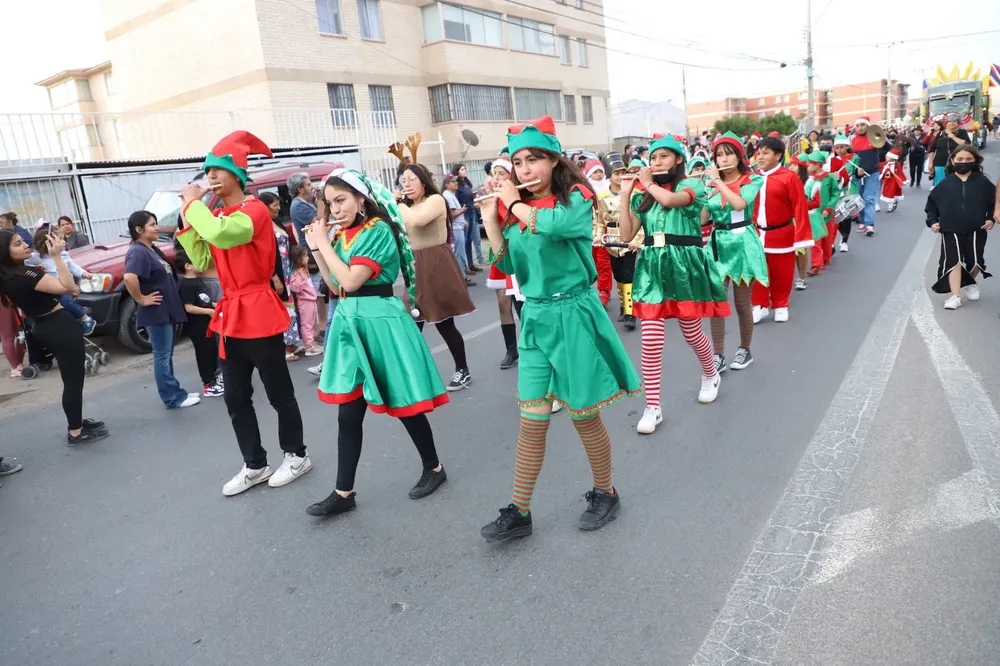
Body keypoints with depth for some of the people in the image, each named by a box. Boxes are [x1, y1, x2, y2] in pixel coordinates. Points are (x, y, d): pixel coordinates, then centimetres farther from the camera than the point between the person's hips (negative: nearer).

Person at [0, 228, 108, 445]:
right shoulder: (23, 275, -25)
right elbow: (67, 286, -31)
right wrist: (57, 256, -29)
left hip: (44, 327, 10)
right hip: (61, 326, -10)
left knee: (71, 379, 22)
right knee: (73, 380, 2)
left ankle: (76, 422, 35)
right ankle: (75, 432, 11)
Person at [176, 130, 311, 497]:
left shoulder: (255, 210, -13)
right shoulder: (215, 216, 12)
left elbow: (221, 234, -31)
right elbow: (203, 263, 9)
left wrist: (193, 204, -15)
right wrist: (188, 221, 2)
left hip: (259, 313, -8)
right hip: (230, 314, 8)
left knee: (279, 393, 5)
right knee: (235, 397, 12)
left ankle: (297, 456, 23)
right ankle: (255, 466, 25)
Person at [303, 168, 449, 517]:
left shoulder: (377, 230, -12)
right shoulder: (342, 236, 11)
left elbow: (351, 281, -20)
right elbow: (335, 286, 13)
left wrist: (325, 243, -11)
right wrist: (316, 249, 6)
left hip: (380, 321, -7)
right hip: (351, 322, 7)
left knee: (403, 403, 5)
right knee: (348, 413, 6)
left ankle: (433, 468, 26)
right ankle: (343, 492, 15)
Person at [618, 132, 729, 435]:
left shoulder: (692, 185, -1)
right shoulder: (643, 195, 12)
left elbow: (668, 199, -23)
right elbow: (627, 235, 4)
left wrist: (649, 183, -4)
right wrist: (625, 194, 1)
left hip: (684, 264, -3)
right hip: (652, 266, 3)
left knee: (691, 332, 10)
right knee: (651, 339, -5)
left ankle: (711, 375, 42)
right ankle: (652, 407, 2)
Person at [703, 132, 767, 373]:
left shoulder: (753, 180, -3)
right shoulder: (710, 185, 7)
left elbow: (740, 203, -23)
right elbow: (702, 218, 0)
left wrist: (717, 180, -17)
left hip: (743, 244, -3)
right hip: (718, 245, 3)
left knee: (742, 303, 5)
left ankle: (745, 350, 25)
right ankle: (718, 356, 7)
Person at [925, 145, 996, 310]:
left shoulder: (982, 182, 1)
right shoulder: (945, 183, 0)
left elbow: (995, 201, 7)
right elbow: (932, 203, 7)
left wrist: (991, 218, -5)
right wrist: (932, 221, -3)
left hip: (976, 230, 1)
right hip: (951, 230, -1)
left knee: (975, 261, 5)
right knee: (953, 260, -6)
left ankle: (969, 283, 36)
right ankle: (955, 296, -4)